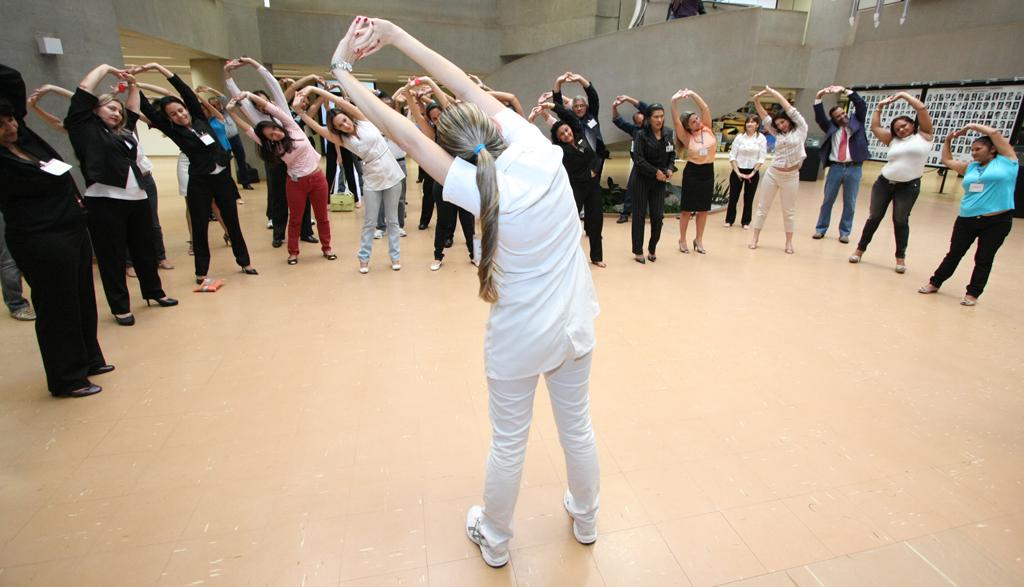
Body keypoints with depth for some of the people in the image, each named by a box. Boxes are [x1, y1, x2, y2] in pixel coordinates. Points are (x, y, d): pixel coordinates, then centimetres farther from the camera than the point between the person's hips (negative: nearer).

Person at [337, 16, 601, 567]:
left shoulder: (477, 188, -23)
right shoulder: (538, 151, -12)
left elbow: (404, 133, -16)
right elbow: (472, 90, -3)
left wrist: (342, 71, -4)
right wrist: (396, 35, 3)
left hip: (519, 341, -4)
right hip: (574, 327, 5)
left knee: (507, 444, 17)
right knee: (577, 428, 23)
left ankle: (494, 541, 43)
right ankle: (585, 520, 49)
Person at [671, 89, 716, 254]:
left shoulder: (707, 129, 1)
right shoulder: (687, 137, -6)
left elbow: (705, 108, -6)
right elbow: (676, 122, -20)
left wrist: (692, 93, -13)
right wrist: (674, 102, -31)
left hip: (708, 172, 4)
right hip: (692, 172, -3)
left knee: (703, 209, 9)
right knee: (687, 208, 3)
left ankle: (699, 240, 21)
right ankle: (682, 240, 14)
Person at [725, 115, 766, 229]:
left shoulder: (761, 138, -2)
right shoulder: (739, 137, 0)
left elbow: (761, 158, -4)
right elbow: (732, 155, -2)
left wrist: (752, 173, -11)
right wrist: (737, 172, -9)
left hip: (753, 172, 0)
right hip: (738, 171, 1)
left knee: (749, 198, 6)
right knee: (733, 196, 3)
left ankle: (745, 222, 16)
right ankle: (729, 220, 15)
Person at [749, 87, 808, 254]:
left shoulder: (801, 129, 0)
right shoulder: (778, 134, 9)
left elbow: (788, 107, -5)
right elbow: (764, 116, 5)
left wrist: (772, 91, -2)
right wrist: (757, 100, -8)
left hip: (790, 176, -3)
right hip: (772, 173, 3)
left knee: (789, 210, 7)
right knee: (763, 207, 5)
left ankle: (789, 241, 19)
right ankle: (755, 237, 13)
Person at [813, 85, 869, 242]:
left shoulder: (856, 122, 10)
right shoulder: (831, 127, 9)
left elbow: (862, 105, -1)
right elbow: (819, 117, -2)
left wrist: (845, 90, -5)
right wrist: (819, 97, -12)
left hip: (854, 168, 0)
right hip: (835, 167, 0)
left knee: (850, 202, 4)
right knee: (827, 200, 6)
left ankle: (844, 232, 11)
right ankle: (821, 229, 14)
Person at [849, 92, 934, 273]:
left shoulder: (924, 135, 3)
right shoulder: (893, 140, 10)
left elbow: (922, 108, -3)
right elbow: (875, 127, 13)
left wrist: (903, 95, 4)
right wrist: (880, 107, 11)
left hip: (909, 186, -2)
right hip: (884, 182, 2)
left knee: (901, 221, 3)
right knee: (874, 218, 8)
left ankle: (900, 257, 15)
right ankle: (860, 249, 18)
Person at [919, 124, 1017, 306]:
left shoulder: (1006, 160, 1)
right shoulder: (970, 167, 13)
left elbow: (994, 133, -5)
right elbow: (946, 160, 25)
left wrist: (971, 126, 6)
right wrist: (948, 140, 17)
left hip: (997, 222, -4)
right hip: (967, 220, 4)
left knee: (984, 259, 4)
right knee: (954, 254, 11)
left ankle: (973, 293, 12)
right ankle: (935, 283, 21)